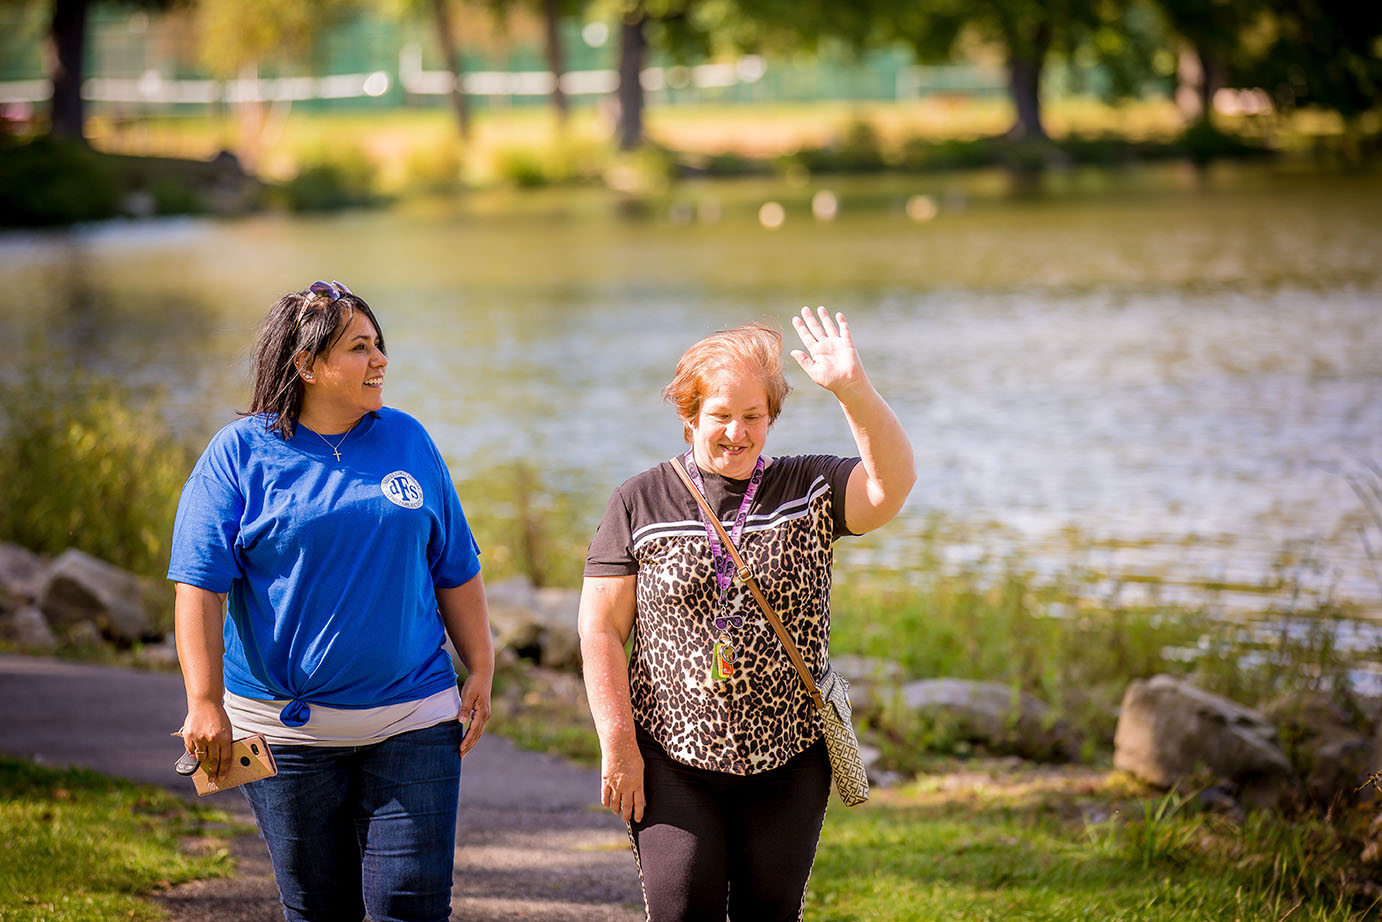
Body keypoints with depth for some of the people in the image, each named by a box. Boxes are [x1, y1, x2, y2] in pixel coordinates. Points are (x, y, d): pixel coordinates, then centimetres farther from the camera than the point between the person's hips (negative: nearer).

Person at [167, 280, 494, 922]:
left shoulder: (407, 441, 8)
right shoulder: (239, 453, -2)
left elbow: (456, 573, 14)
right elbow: (199, 586, -7)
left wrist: (481, 674, 9)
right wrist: (205, 704, -14)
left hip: (411, 722, 2)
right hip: (288, 727, -2)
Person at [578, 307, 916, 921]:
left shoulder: (810, 491, 3)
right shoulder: (640, 503, 2)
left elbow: (891, 483, -16)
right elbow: (600, 628, 1)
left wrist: (852, 390, -31)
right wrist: (618, 743, -7)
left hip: (788, 761, 1)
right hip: (673, 760, -1)